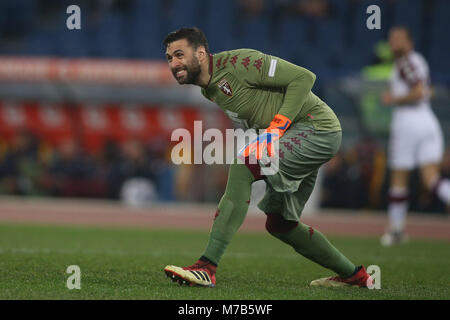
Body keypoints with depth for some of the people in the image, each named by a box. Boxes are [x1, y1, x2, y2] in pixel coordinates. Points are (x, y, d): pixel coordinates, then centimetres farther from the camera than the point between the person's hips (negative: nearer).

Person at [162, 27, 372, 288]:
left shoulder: (236, 63, -18)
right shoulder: (209, 90, 11)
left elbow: (304, 77, -18)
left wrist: (277, 127, -23)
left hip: (317, 127, -10)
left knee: (242, 165, -27)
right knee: (279, 224, 15)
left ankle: (207, 268, -32)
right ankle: (354, 275, 32)